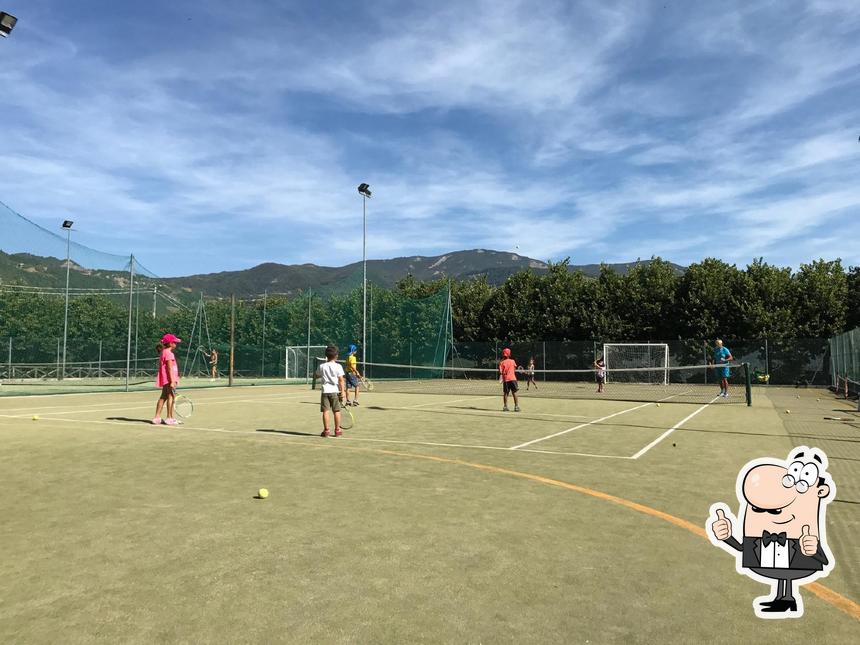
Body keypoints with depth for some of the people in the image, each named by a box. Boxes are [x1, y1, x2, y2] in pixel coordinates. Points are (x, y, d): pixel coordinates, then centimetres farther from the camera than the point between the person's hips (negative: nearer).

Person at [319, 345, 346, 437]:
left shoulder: (322, 366, 2)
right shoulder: (338, 366, -5)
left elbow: (318, 375, 18)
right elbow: (341, 380, -9)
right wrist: (342, 391, -8)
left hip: (325, 390, 1)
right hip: (335, 391, -1)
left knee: (325, 411, 1)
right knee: (336, 411, 6)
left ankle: (326, 430, 0)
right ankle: (337, 430, 11)